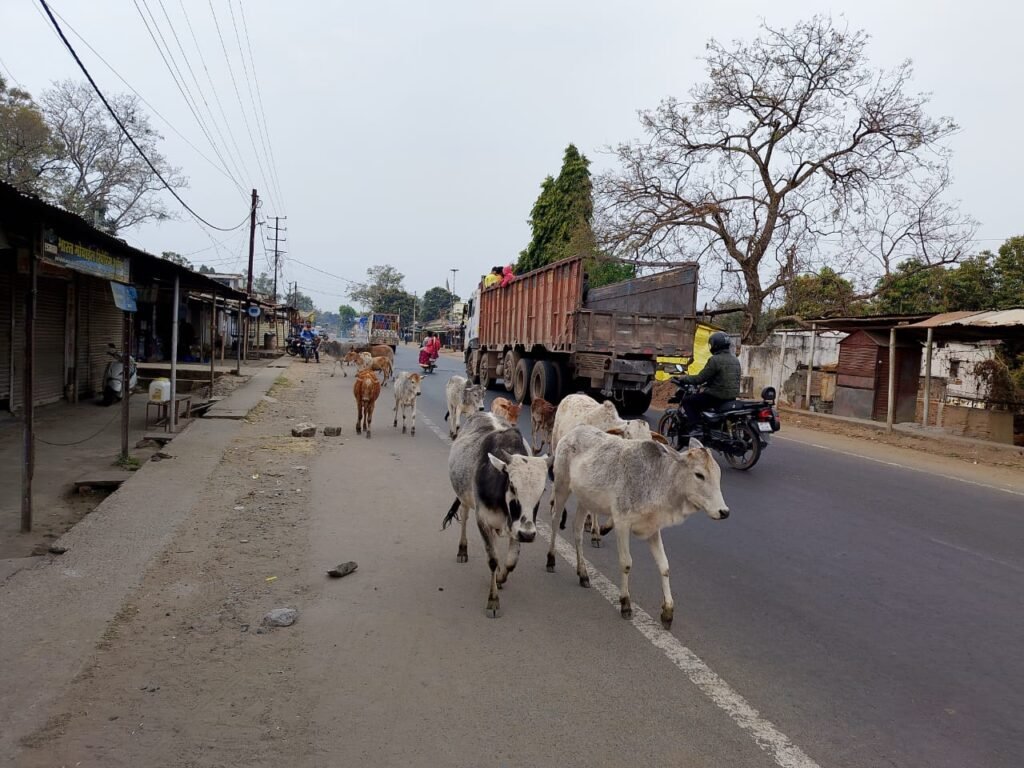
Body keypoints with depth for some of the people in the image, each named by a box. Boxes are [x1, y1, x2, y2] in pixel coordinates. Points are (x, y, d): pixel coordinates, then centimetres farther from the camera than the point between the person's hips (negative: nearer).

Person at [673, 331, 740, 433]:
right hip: (732, 397, 9)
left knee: (687, 401, 2)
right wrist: (707, 384, 29)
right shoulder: (735, 360, 12)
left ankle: (693, 429, -10)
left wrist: (683, 379, -1)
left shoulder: (715, 360, -15)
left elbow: (700, 378, -16)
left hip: (717, 397, -9)